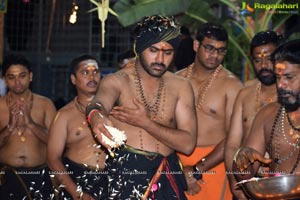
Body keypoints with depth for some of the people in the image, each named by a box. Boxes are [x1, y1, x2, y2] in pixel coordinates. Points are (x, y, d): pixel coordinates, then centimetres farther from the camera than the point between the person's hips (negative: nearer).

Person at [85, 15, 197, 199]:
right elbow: (99, 103, -27)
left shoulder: (181, 87, 4)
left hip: (166, 176, 2)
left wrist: (145, 122, -14)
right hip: (124, 173, -2)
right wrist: (96, 116, -51)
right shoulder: (116, 81, -3)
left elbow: (188, 144, -4)